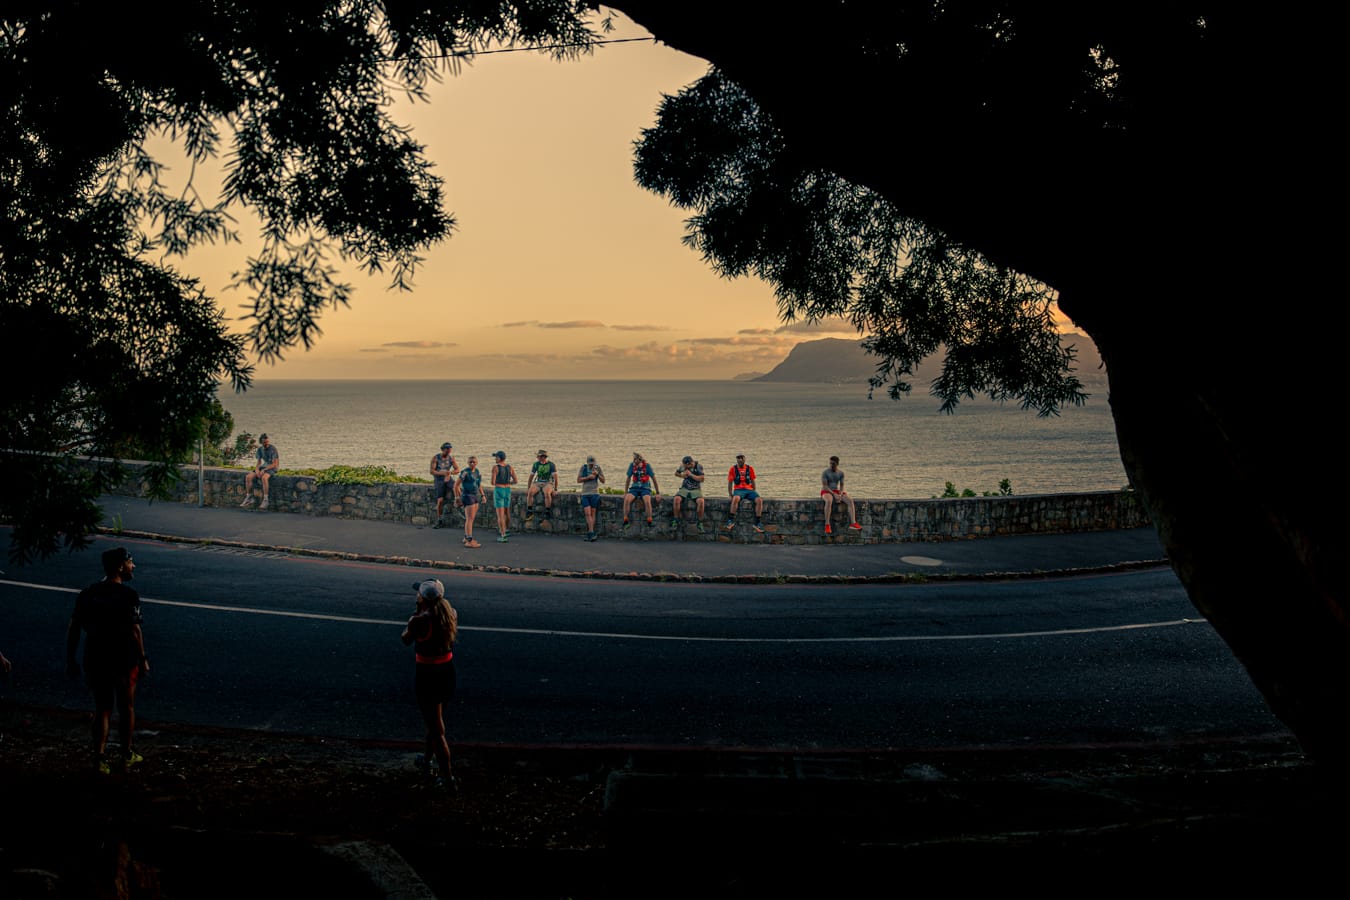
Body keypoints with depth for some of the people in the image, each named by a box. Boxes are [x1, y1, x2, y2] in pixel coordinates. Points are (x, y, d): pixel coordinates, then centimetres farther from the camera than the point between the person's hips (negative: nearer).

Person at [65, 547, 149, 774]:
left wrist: (70, 660, 9)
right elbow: (134, 631, -18)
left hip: (95, 659, 4)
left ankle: (100, 759, 7)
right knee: (126, 707, 14)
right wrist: (143, 659, -9)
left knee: (102, 709, 13)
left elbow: (73, 629, 2)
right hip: (124, 660, -4)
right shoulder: (128, 596, -14)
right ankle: (126, 755, 26)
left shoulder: (88, 594, 2)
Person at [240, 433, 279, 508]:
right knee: (248, 477, -13)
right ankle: (248, 498, -3)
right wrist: (257, 469, -12)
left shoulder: (273, 448, -15)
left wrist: (264, 470, -23)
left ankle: (265, 500, -32)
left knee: (264, 477, -38)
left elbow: (275, 464, -17)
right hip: (263, 467, 7)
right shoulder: (260, 449, 5)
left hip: (272, 468, -6)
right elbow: (259, 462, 10)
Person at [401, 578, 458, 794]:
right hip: (448, 670, 7)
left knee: (436, 729, 2)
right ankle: (427, 760, 48)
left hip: (427, 674, -7)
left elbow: (406, 639, -4)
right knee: (435, 720, 27)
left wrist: (416, 613, 2)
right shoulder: (451, 614, -5)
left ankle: (447, 778, 6)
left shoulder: (421, 621, -23)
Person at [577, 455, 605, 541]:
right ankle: (592, 533, -16)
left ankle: (589, 534, 4)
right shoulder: (583, 468, 3)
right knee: (587, 513, -11)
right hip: (585, 494, 1)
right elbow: (578, 480, 0)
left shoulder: (598, 468, 2)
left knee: (592, 513, -1)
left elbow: (603, 481, 2)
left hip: (594, 493, -1)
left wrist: (597, 474, -16)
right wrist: (588, 477, -13)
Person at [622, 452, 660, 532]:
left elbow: (654, 479, -4)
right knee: (627, 500, -28)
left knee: (647, 501, -34)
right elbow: (628, 479, 8)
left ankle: (649, 523, -26)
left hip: (645, 488, -3)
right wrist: (625, 492, 6)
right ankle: (625, 522, -22)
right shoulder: (632, 465, -1)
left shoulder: (646, 466, -9)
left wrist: (657, 493, -4)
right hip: (634, 488, 3)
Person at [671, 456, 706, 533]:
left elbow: (701, 479, -14)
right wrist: (682, 475, -6)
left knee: (700, 501, -33)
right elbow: (676, 473, 16)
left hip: (696, 489, -2)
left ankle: (700, 524, -19)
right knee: (676, 499, -28)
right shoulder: (683, 465, 0)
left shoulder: (698, 466, -9)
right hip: (685, 489, 3)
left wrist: (691, 474, -21)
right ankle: (675, 521, -16)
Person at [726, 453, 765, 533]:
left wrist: (754, 493, 9)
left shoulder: (750, 468, 11)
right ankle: (731, 520, -27)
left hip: (749, 490, 2)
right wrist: (730, 495, 0)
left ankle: (757, 523, -18)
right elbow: (730, 483, 8)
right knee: (736, 498, -39)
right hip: (738, 490, -2)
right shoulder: (733, 469, 6)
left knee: (759, 500, -26)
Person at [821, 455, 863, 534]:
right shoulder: (825, 473, -13)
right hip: (826, 492, -5)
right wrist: (834, 494, -26)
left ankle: (853, 523, -31)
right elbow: (824, 486, -19)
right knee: (829, 501, -41)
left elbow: (842, 486, 4)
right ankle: (827, 525, -39)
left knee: (850, 500, -23)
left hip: (837, 492, 5)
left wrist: (840, 495, -16)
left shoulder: (841, 472, 3)